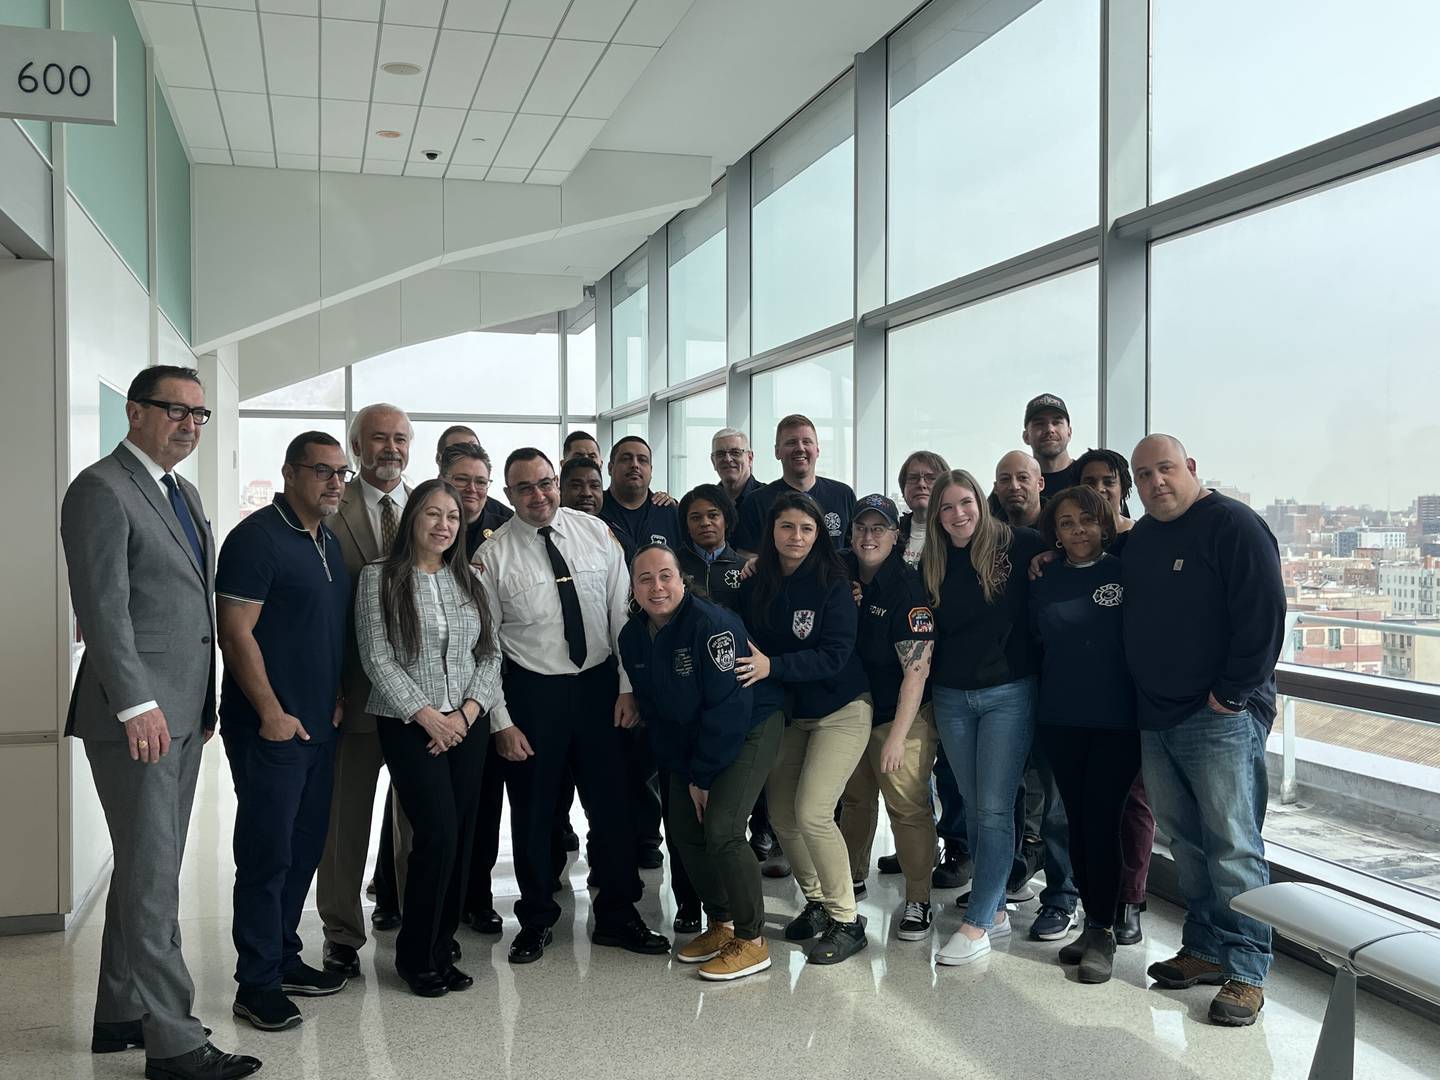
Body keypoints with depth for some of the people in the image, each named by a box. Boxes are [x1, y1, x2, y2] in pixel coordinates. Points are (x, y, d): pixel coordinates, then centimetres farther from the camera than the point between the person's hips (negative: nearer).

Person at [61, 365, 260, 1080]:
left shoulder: (183, 492, 17)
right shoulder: (101, 490, -10)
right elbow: (103, 609, -17)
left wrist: (203, 702, 16)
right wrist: (138, 706, -20)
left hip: (182, 714, 9)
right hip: (135, 714, -9)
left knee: (146, 869, 14)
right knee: (152, 875, -4)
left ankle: (120, 1017, 25)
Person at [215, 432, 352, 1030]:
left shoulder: (330, 542, 13)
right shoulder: (257, 537, -12)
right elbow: (236, 634, -16)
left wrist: (336, 698, 11)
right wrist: (273, 713, -16)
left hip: (320, 726, 8)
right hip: (270, 727, -8)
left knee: (304, 849, 14)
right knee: (267, 852, -2)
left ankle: (284, 958, 26)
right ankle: (256, 983, 8)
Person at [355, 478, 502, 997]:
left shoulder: (470, 580, 10)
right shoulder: (380, 577, -3)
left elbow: (490, 654, 9)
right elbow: (377, 658, -8)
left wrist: (467, 711, -6)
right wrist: (427, 715, -12)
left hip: (468, 725, 5)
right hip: (410, 725, -4)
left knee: (461, 838, 4)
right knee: (438, 833, -11)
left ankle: (442, 951, 18)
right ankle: (416, 956, 8)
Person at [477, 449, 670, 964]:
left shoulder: (596, 532, -1)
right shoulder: (493, 555, -7)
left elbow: (623, 611, 0)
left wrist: (628, 686, -5)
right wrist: (500, 720, -7)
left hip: (599, 684, 2)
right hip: (531, 692, -2)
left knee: (611, 804, 10)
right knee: (532, 810, 10)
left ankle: (617, 915, 27)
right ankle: (536, 920, 29)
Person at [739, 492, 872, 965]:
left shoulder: (832, 582, -14)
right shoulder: (756, 586, -1)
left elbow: (835, 655, -20)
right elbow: (749, 648, 5)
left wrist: (773, 666, -30)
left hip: (840, 712, -5)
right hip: (787, 712, 5)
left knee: (812, 812, -15)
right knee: (781, 814, 3)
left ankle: (846, 920, 1)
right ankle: (816, 902, 26)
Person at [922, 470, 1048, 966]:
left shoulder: (1016, 544, -7)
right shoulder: (932, 564, 6)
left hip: (1008, 693, -4)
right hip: (951, 697, 5)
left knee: (994, 809, -4)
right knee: (974, 808, 10)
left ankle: (977, 924, 0)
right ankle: (996, 908, 22)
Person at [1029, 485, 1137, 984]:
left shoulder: (1124, 573, -3)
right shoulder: (1044, 583, 8)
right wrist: (1042, 702, 8)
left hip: (1116, 719, -4)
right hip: (1060, 719, 4)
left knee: (1102, 821, -4)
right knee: (1077, 820, 9)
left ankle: (1102, 933, 7)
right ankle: (1093, 921, 22)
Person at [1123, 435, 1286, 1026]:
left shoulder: (1233, 524, -10)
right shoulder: (1140, 537, 14)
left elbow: (1263, 614, -16)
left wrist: (1232, 693, -17)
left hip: (1222, 718, -7)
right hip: (1157, 717, 7)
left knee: (1232, 845, -4)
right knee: (1185, 840, 13)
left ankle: (1247, 970, 4)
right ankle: (1207, 949, 24)